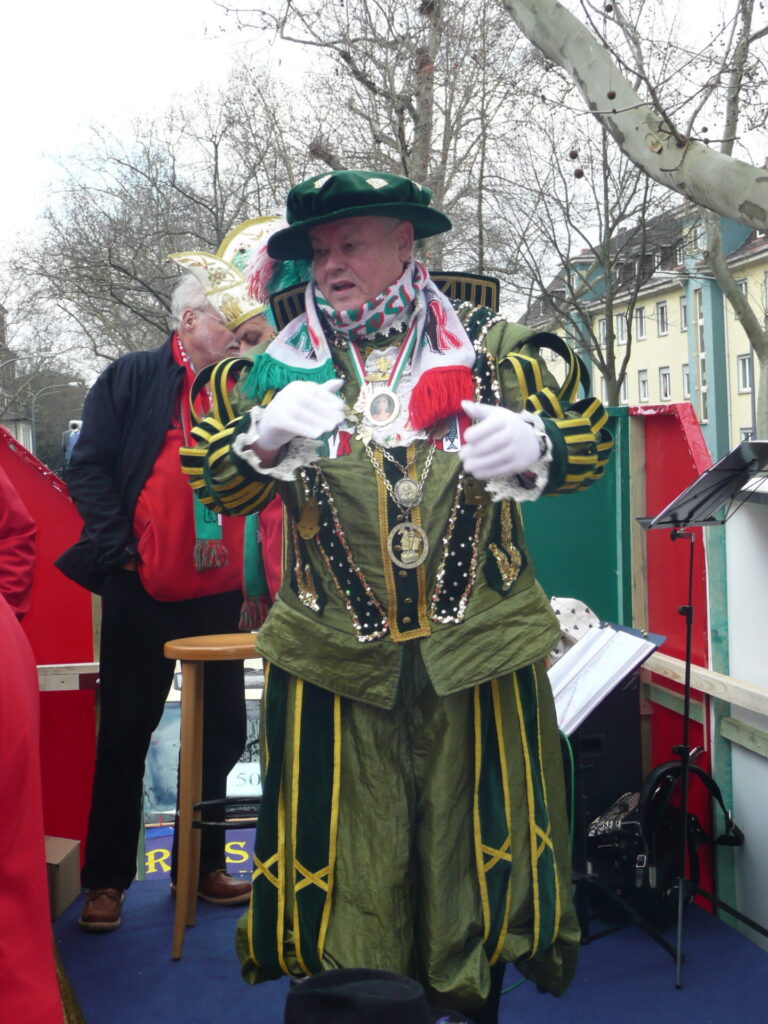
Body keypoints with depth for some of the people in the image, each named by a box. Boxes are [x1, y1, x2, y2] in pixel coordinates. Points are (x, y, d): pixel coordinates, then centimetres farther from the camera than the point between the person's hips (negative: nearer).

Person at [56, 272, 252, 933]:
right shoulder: (132, 380, -1)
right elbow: (90, 469, -5)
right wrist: (119, 550, -12)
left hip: (221, 593, 4)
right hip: (142, 592, -4)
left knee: (221, 730, 11)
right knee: (126, 733, 5)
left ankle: (202, 864, 27)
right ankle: (107, 878, 16)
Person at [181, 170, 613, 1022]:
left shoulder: (487, 346, 4)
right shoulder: (286, 363, 8)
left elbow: (587, 438, 3)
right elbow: (213, 482, 6)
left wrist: (533, 442, -20)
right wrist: (267, 433, -16)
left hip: (477, 647, 0)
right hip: (332, 658, 1)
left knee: (474, 845, 10)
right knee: (342, 858, 9)